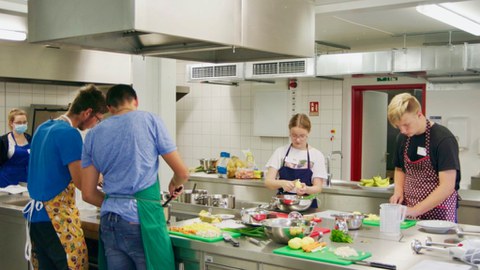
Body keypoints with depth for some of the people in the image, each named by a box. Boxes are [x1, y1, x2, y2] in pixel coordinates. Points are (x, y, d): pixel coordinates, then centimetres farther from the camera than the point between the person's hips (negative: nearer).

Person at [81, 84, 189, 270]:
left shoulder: (93, 135, 11)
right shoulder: (150, 121, 1)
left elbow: (88, 194, 11)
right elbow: (182, 172, 2)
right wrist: (175, 185, 23)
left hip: (109, 222, 5)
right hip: (142, 221, -4)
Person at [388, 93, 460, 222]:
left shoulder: (444, 139, -15)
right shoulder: (402, 138, 5)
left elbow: (447, 186, -19)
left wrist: (415, 210, -22)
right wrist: (398, 191, 2)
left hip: (438, 214, -5)